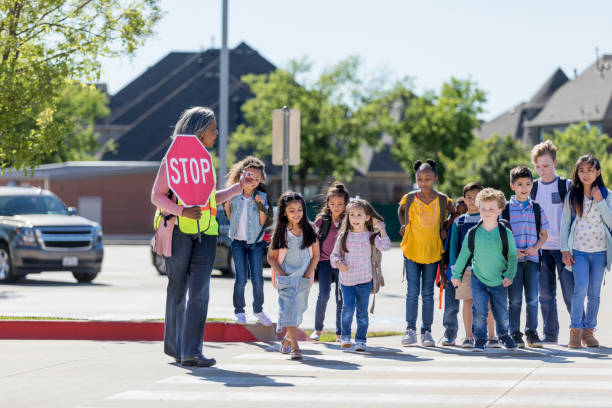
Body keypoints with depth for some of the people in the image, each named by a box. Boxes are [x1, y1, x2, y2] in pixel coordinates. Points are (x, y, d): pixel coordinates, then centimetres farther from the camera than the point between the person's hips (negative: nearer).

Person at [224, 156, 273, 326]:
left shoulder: (262, 197, -3)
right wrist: (227, 203, 1)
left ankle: (258, 310, 18)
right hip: (238, 242, 0)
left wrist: (261, 206, -17)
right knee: (241, 278, -3)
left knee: (257, 278, 1)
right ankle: (239, 311, 11)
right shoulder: (234, 195, -2)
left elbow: (263, 223, -7)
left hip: (255, 242, 0)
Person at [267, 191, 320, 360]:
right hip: (285, 277, -2)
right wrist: (281, 274, -8)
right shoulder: (280, 232, -2)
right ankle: (294, 346, -22)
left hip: (304, 278, 2)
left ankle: (287, 339, 34)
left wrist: (308, 275, -4)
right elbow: (271, 256, 3)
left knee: (298, 310, 10)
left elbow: (316, 255, 6)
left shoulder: (309, 229, 1)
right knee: (289, 306, -16)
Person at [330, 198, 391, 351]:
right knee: (348, 308, -14)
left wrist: (382, 229, -14)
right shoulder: (344, 236, 2)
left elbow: (385, 246, -15)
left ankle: (360, 340, 15)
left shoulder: (370, 236, 0)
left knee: (362, 312, 4)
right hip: (346, 281, 0)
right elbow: (335, 254, 9)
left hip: (364, 281, 0)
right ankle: (345, 336, 5)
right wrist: (338, 263, -11)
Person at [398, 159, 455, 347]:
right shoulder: (409, 198, -1)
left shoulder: (442, 200, -1)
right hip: (412, 250, 0)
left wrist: (446, 228, 2)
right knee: (412, 291, -2)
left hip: (432, 252, 0)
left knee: (428, 293, 5)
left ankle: (427, 331, 10)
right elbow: (401, 210, 20)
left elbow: (455, 214, 15)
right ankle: (410, 330, 2)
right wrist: (403, 225, 4)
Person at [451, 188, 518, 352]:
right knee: (480, 312, -6)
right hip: (478, 279, 0)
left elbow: (512, 256, 1)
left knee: (501, 314, 9)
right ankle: (480, 339, 6)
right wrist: (456, 274, 13)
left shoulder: (505, 233, -5)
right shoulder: (473, 233, -2)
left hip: (499, 282, 0)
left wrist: (509, 275, -9)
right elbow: (463, 255, 9)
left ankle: (503, 335, 32)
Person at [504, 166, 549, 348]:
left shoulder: (537, 209, 9)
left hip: (532, 258, 2)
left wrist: (535, 248, -7)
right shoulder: (505, 209, 2)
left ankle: (532, 332, 10)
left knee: (532, 297, 1)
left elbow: (544, 234, 12)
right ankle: (515, 334, 5)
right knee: (514, 299, -1)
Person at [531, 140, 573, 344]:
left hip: (563, 247, -3)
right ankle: (550, 335, 11)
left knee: (570, 292, -6)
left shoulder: (566, 186, -1)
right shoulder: (533, 188, 9)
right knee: (546, 294, 4)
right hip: (541, 248, 3)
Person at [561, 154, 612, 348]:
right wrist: (565, 250, -1)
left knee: (594, 293, 5)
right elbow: (565, 223, 5)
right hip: (579, 250, -1)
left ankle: (588, 330, 15)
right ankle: (575, 330, -8)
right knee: (580, 288, -16)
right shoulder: (572, 196, 2)